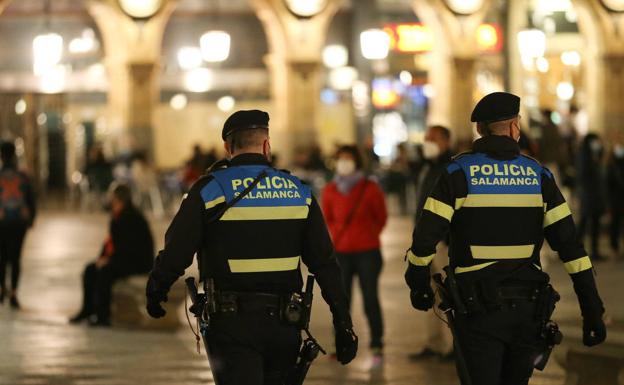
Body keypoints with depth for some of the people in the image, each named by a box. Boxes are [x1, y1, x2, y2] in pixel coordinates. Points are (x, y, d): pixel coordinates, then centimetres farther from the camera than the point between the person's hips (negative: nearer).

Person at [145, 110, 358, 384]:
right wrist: (343, 323, 6)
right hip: (284, 325, 4)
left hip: (231, 322, -3)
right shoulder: (299, 192, 5)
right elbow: (324, 263, 3)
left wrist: (155, 293, 13)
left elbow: (175, 251, -5)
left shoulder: (210, 190, -5)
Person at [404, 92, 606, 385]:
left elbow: (425, 237, -8)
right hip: (528, 309, 3)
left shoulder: (459, 172, -5)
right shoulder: (538, 175, 2)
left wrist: (418, 284, 9)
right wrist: (592, 310, 0)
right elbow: (570, 245, -2)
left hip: (478, 306, -3)